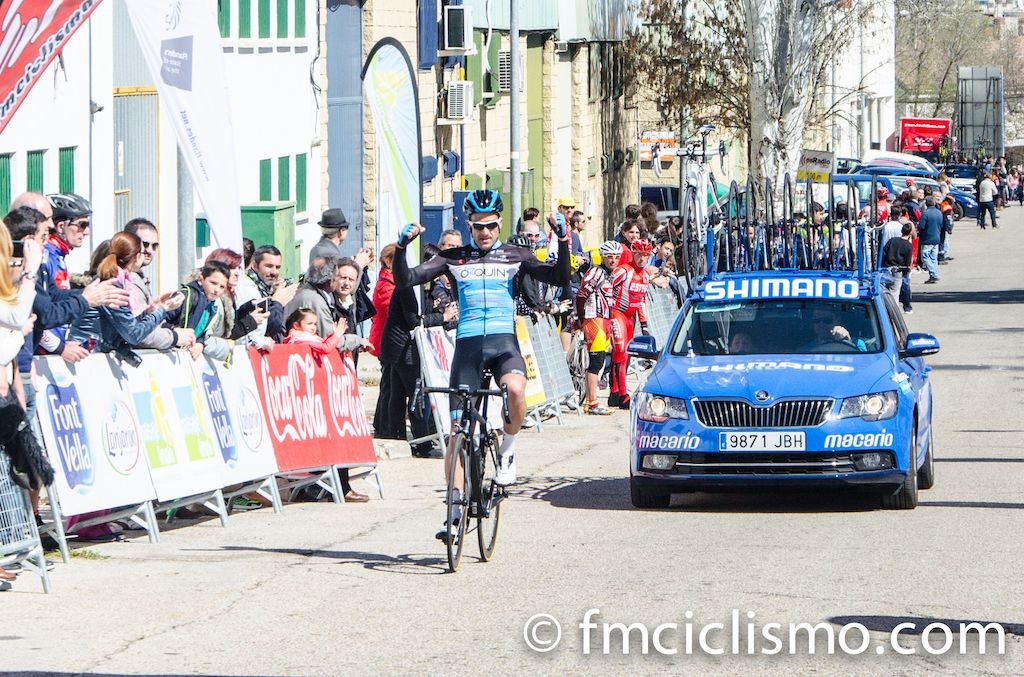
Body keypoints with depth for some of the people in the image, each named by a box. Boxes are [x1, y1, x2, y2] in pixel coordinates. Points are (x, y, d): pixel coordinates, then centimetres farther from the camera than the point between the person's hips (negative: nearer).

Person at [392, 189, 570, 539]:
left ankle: (507, 451, -8)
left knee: (515, 389, -35)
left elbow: (558, 278, -2)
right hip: (468, 343, 1)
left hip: (504, 341, -1)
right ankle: (455, 508, 8)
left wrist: (563, 243, -16)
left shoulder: (514, 256, 8)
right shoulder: (454, 258, 8)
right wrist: (402, 246, -14)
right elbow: (406, 280, 2)